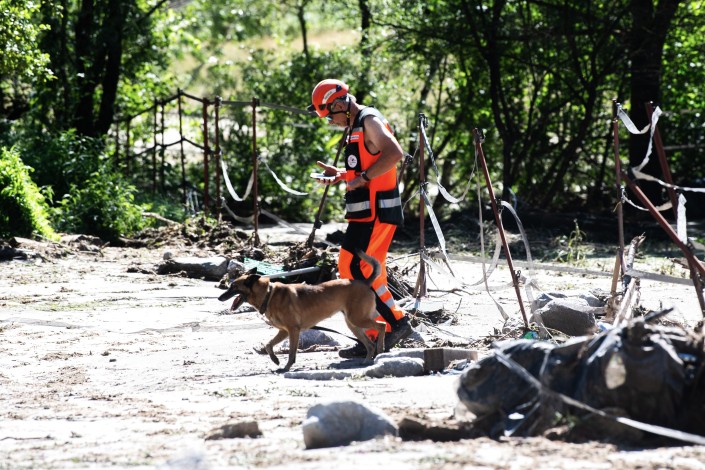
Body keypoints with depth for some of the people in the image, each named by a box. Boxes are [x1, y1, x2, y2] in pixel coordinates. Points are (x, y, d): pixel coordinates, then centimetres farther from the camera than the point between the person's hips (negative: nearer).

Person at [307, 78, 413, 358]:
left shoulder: (370, 121, -11)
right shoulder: (356, 126, 20)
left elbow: (394, 154, -26)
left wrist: (363, 177, -26)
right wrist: (340, 175, 17)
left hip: (377, 212, -10)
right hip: (365, 213, 10)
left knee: (354, 269, -13)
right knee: (370, 273, 9)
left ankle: (396, 322, -9)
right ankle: (374, 338, 12)